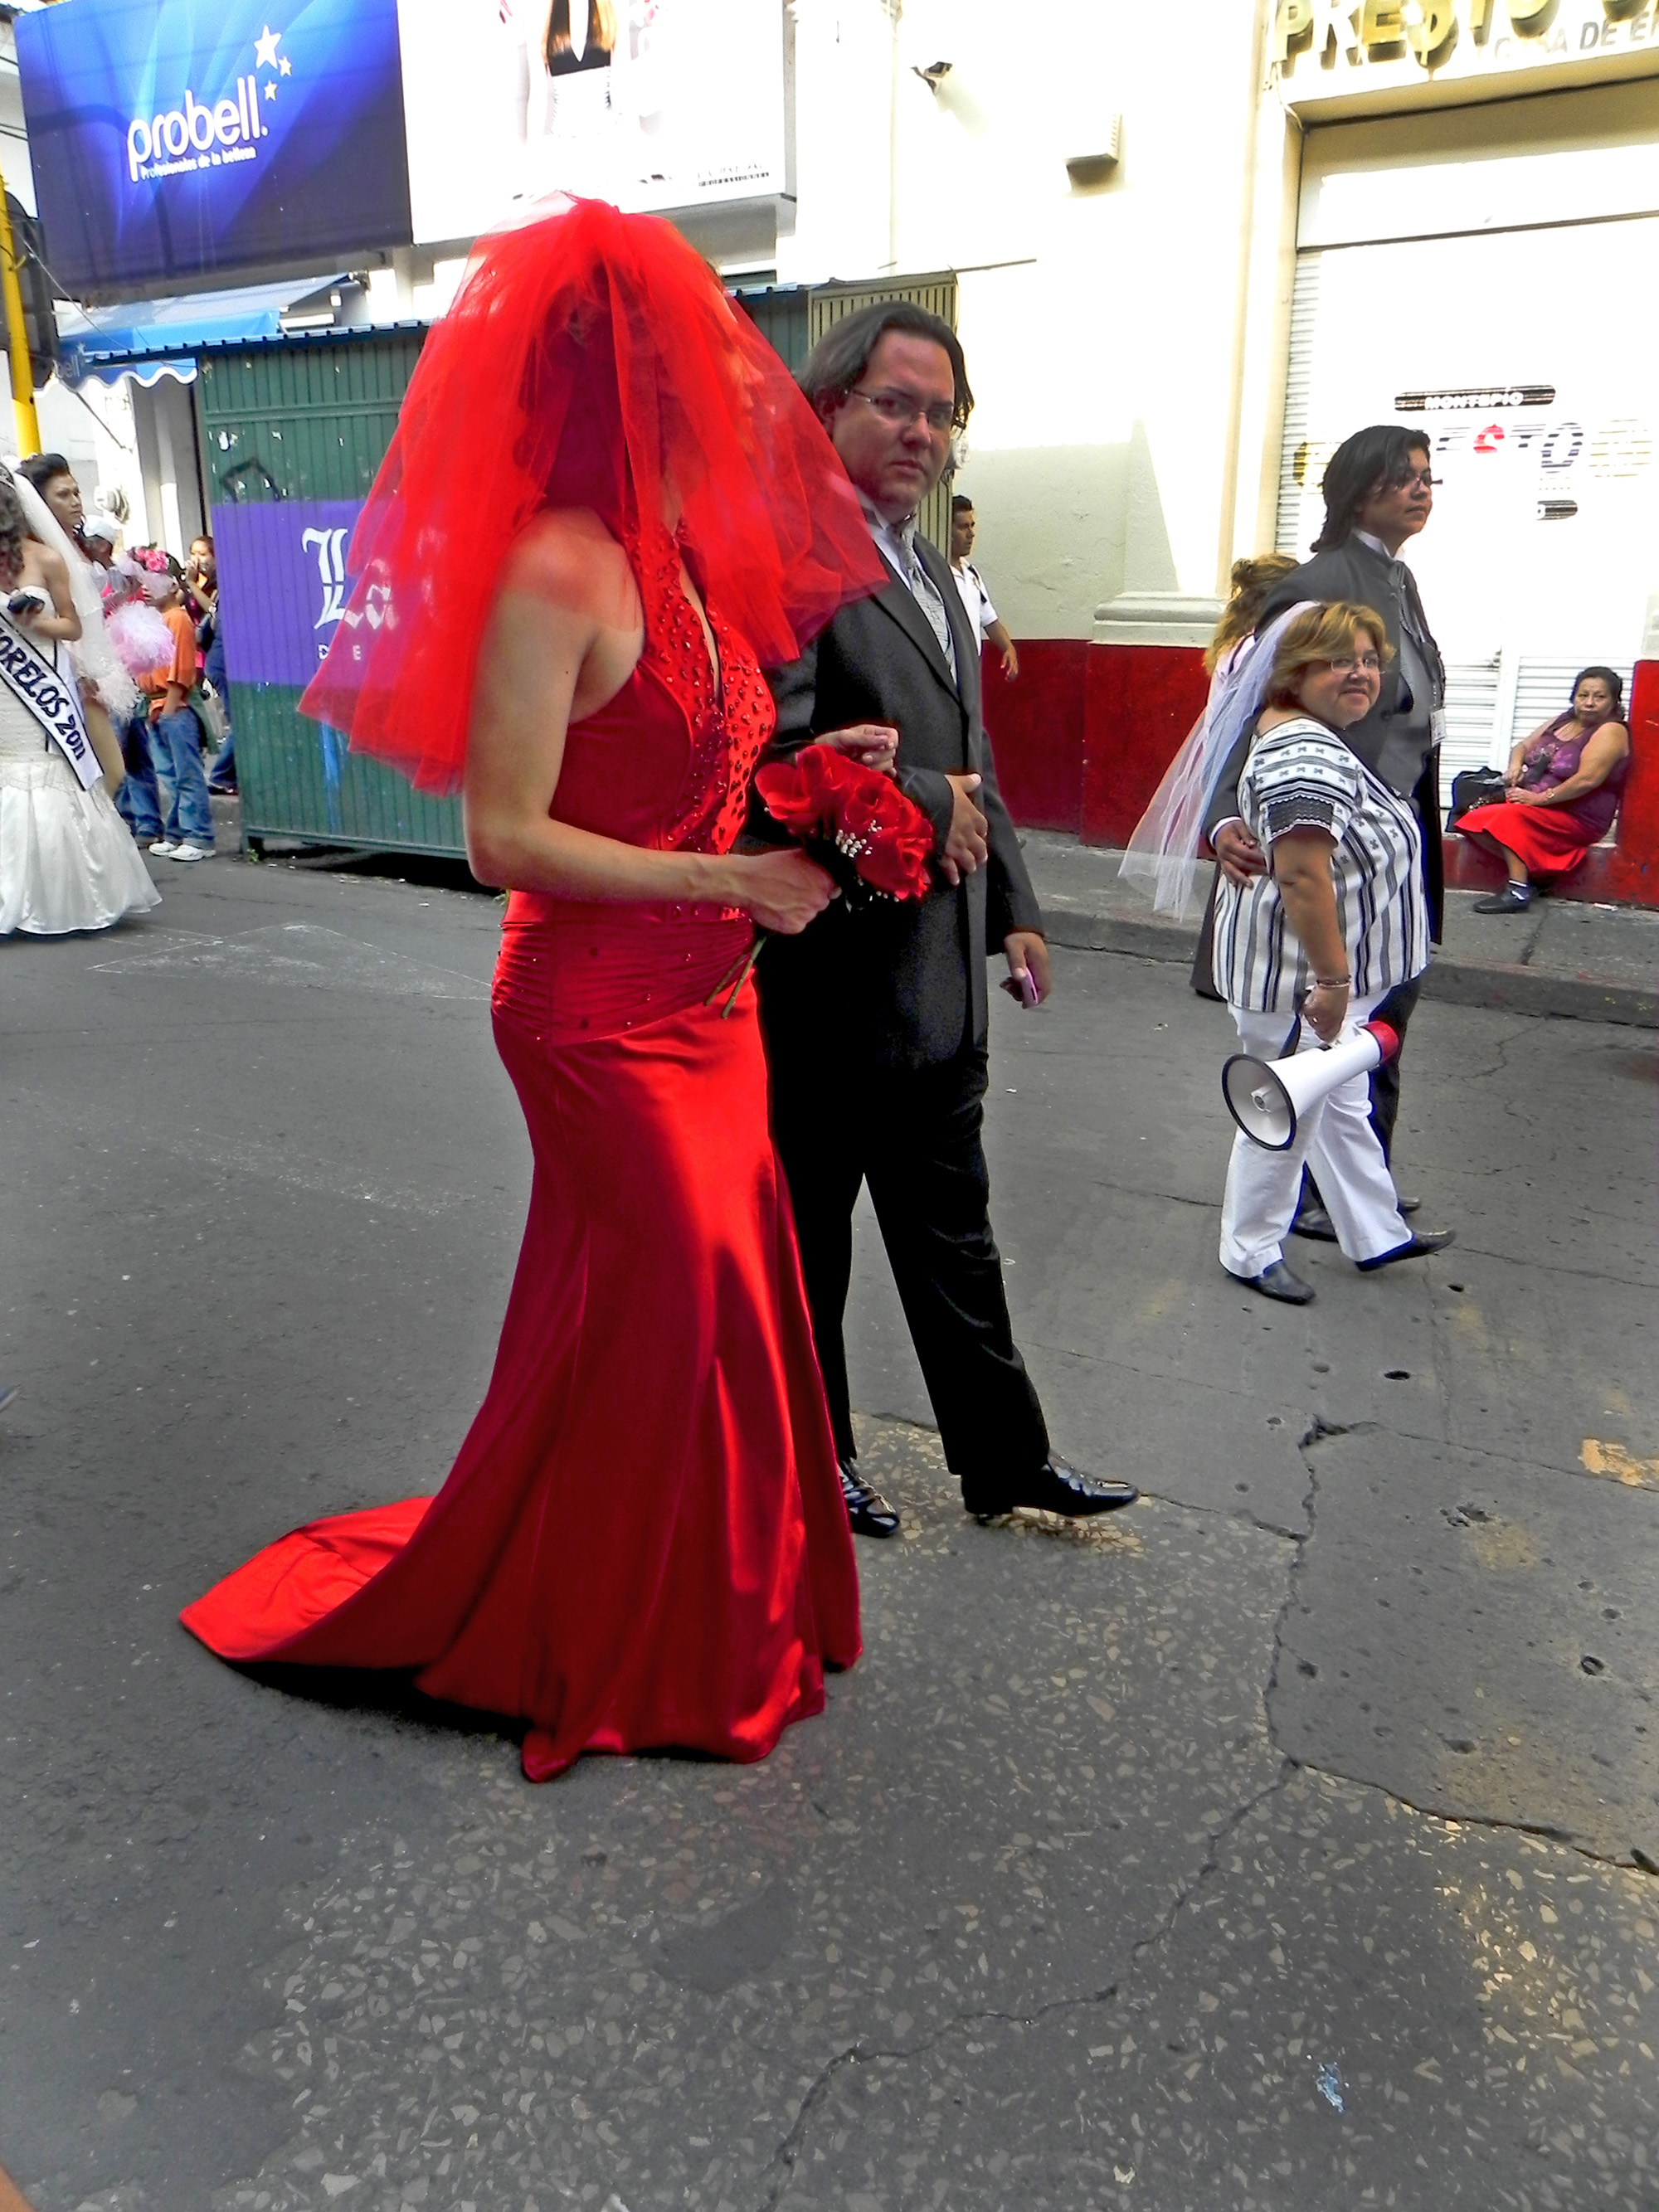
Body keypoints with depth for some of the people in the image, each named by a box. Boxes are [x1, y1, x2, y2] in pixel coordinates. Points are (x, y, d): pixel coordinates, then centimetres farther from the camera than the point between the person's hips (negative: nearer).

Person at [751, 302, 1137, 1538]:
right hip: (831, 983, -9)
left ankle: (1005, 1461, 34)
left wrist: (1012, 905, 17)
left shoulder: (929, 567, 16)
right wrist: (929, 806, -16)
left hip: (939, 983, 9)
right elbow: (774, 761, -27)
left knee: (954, 1239, 19)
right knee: (807, 1250, 11)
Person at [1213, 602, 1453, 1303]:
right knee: (1286, 1118, 4)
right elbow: (1303, 878, -31)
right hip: (1296, 979, -11)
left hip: (1319, 970, 11)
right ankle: (1251, 1255, 20)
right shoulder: (1306, 757, -25)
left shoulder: (1319, 739, 10)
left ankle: (1377, 1234, 36)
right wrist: (1332, 979, -27)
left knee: (1342, 1104, 21)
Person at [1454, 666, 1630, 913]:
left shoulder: (1611, 731, -11)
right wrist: (1515, 765, -3)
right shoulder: (1562, 721, 13)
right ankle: (1528, 872, -17)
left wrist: (1540, 798, -21)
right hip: (1535, 804, 8)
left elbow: (1587, 780, -22)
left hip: (1577, 819, -8)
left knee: (1511, 817, -32)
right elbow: (1523, 747, 21)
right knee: (1475, 821, -13)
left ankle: (1518, 891, -33)